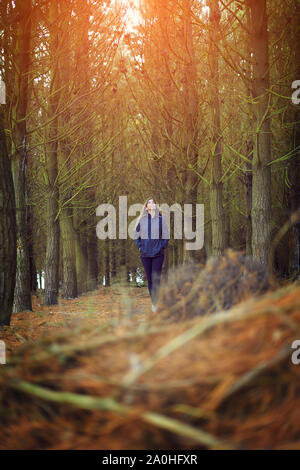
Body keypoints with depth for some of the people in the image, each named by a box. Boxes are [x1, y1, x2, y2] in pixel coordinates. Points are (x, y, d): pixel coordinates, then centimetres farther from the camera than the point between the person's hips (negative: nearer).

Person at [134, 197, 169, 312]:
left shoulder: (161, 219, 3)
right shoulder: (142, 219, 7)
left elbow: (166, 235, 9)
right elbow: (136, 235, 16)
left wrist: (162, 246, -1)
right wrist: (139, 246, 4)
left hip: (158, 254, -2)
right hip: (145, 254, 2)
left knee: (156, 278, -9)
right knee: (149, 279, 5)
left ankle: (156, 303, -6)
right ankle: (153, 303, 13)